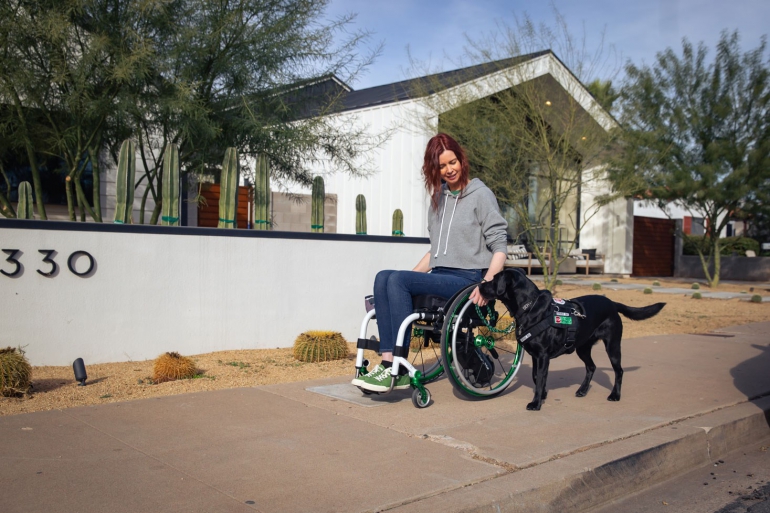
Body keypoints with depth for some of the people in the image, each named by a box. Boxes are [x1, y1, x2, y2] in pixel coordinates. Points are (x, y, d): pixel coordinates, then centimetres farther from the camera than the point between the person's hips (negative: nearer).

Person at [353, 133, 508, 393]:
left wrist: (487, 283, -20)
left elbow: (499, 246, -5)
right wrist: (413, 275, 12)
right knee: (383, 278, -20)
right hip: (440, 277, 6)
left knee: (398, 280, -26)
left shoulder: (481, 195, 1)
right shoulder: (439, 199, 20)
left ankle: (397, 369, -24)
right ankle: (388, 362, -26)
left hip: (467, 279, -6)